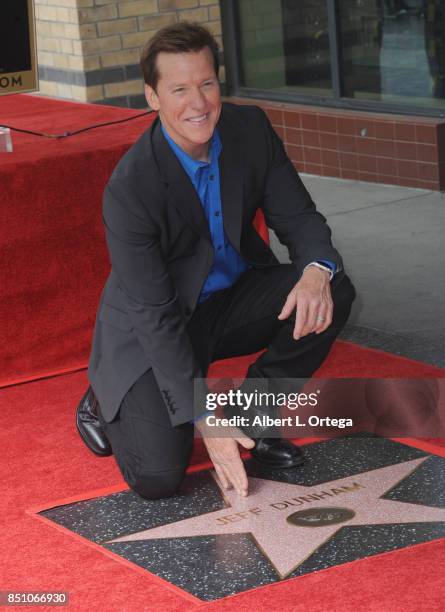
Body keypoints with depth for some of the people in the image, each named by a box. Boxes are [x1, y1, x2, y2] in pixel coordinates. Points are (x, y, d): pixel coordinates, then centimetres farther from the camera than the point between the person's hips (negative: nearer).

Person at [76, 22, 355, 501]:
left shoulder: (250, 130, -12)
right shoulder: (130, 187, -27)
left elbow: (298, 218, -5)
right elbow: (156, 316, -25)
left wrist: (317, 270, -31)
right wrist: (203, 420, -28)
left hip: (233, 299, 5)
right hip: (152, 332, -5)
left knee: (333, 292, -20)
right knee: (158, 477, -21)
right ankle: (106, 402, 14)